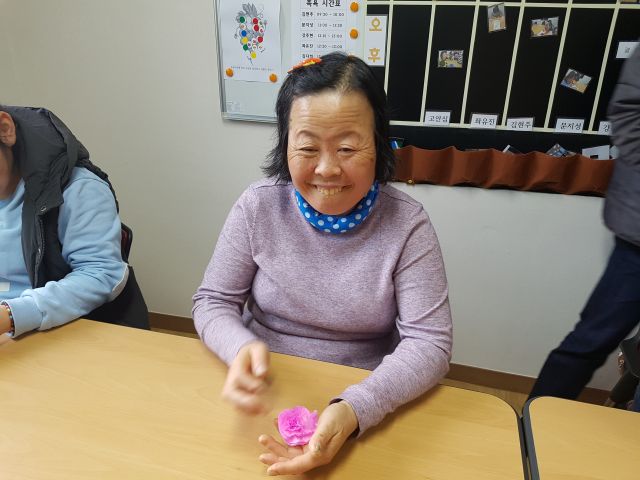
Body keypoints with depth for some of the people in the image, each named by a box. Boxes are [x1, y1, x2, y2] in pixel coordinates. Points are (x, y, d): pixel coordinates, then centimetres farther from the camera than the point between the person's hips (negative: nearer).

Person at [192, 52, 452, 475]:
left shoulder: (407, 224, -12)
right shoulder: (258, 207, -7)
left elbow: (429, 343, -13)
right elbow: (213, 302, -1)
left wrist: (355, 408, -29)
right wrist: (242, 348, -22)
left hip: (365, 406, 0)